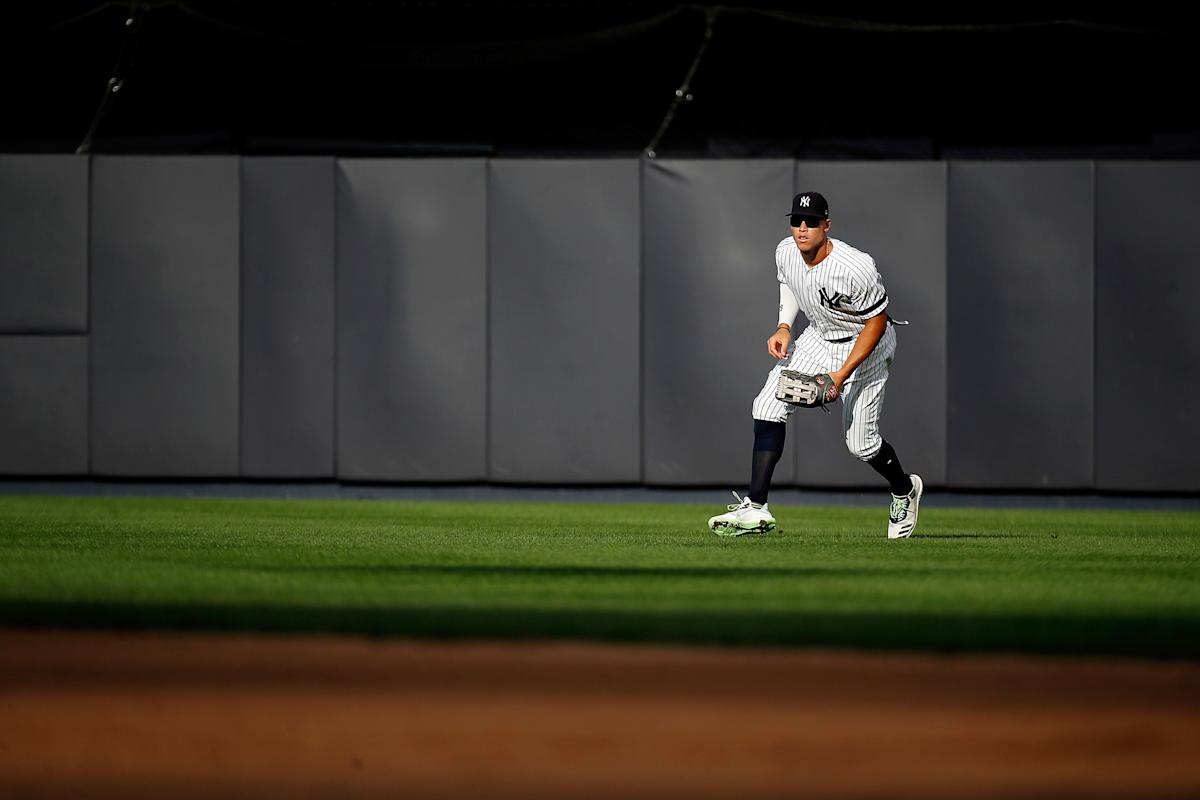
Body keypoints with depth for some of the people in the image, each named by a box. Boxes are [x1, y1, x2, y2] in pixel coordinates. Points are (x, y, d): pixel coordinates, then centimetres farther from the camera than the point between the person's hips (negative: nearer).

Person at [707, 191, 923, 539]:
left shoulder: (856, 269, -34)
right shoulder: (785, 252, -14)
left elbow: (877, 322, -22)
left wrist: (843, 374, -27)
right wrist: (783, 328, -5)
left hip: (864, 345, -6)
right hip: (817, 338, 6)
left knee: (860, 442, -2)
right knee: (769, 405, -11)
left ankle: (904, 490, 32)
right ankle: (755, 509, -13)